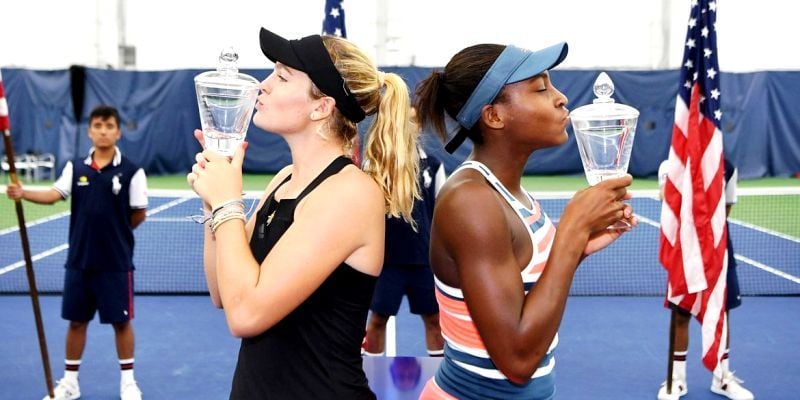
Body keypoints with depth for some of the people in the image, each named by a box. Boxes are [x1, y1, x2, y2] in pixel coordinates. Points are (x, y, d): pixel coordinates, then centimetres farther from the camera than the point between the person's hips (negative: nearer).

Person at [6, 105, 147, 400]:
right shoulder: (75, 168, 3)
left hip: (117, 262, -3)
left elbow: (139, 214, -2)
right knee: (76, 320, 12)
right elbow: (53, 195, -9)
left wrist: (114, 232, 6)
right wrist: (23, 193, -25)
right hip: (79, 260, 3)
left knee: (121, 320, 6)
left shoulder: (131, 172, -7)